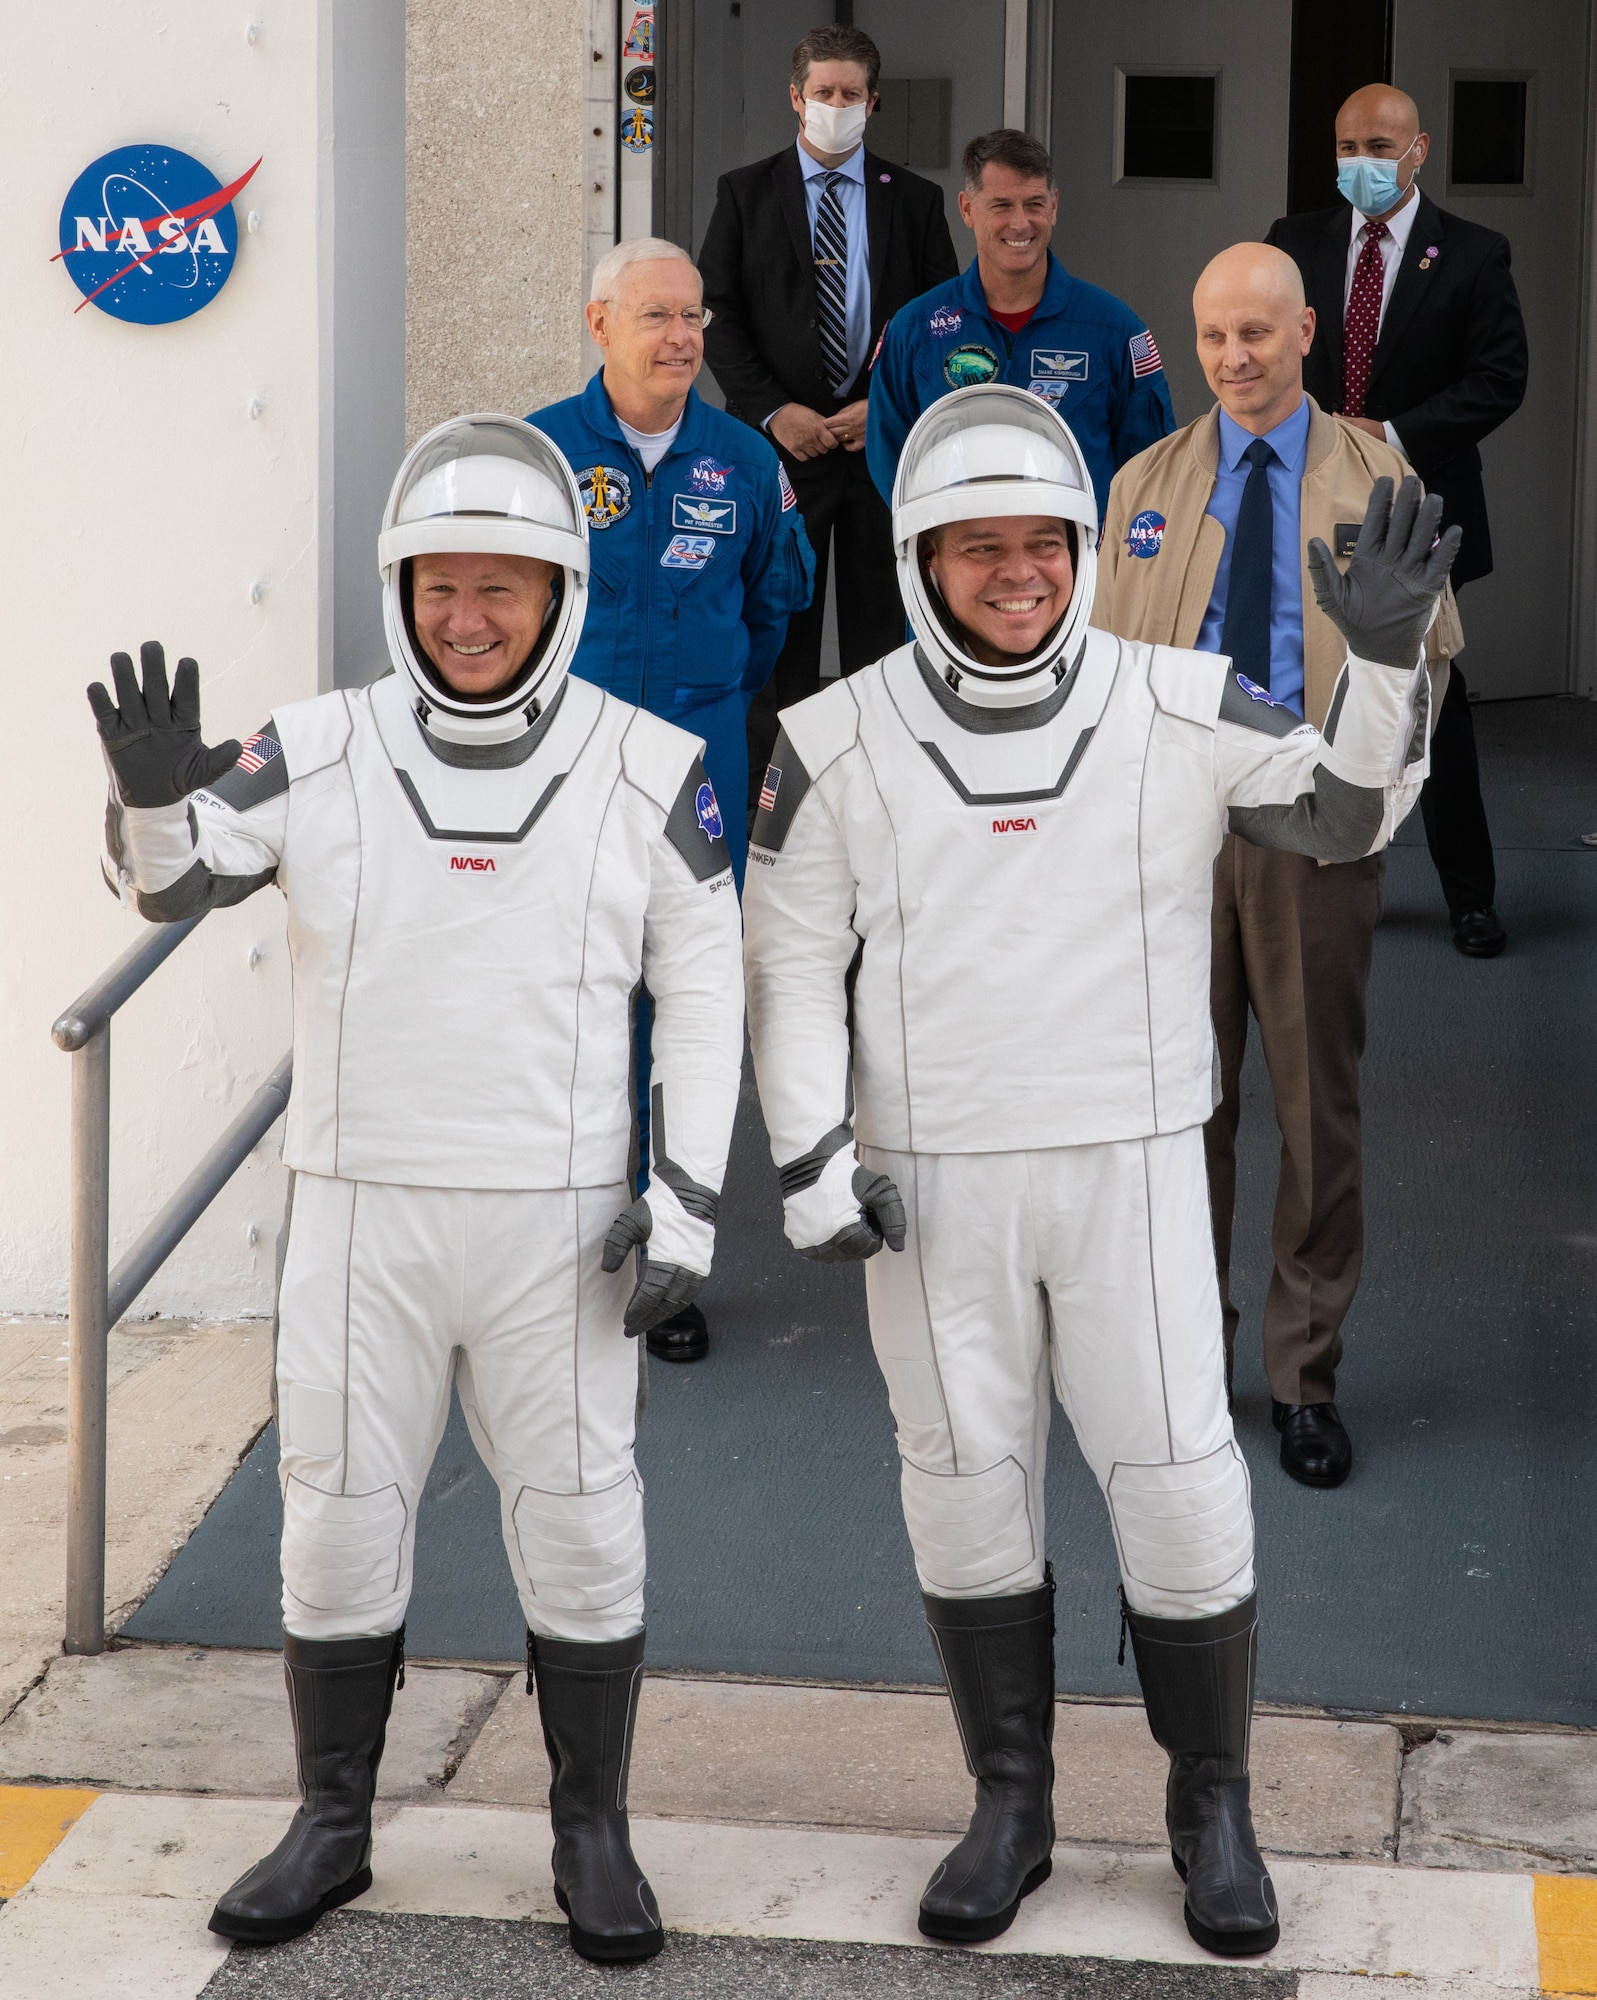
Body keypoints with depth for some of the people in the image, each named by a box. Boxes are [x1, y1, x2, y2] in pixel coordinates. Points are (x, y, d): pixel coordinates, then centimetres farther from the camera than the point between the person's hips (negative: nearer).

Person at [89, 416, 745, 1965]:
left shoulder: (649, 772, -2)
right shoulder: (321, 752, -2)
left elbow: (703, 991, 2)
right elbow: (170, 879, -5)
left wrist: (686, 1193, -4)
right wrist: (151, 790, -27)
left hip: (556, 1222, -1)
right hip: (360, 1211, 1)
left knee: (578, 1525, 6)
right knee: (337, 1518, 8)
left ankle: (593, 1834, 23)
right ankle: (331, 1828, 25)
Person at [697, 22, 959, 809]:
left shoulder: (914, 200, 8)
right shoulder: (745, 193, 6)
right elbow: (717, 314, 1)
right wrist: (772, 411, -10)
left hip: (884, 439, 1)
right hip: (781, 440, -1)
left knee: (882, 626, 4)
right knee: (778, 623, -1)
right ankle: (766, 794, 4)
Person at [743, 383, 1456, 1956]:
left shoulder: (1182, 710, -5)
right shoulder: (839, 744, -4)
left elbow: (1347, 817, 2)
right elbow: (791, 958, 1)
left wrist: (1387, 656, -15)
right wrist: (811, 1161, -6)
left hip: (1131, 1168, 0)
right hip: (930, 1180, 0)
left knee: (1178, 1483, 1)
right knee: (966, 1481, 8)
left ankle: (1212, 1805, 20)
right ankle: (1010, 1805, 24)